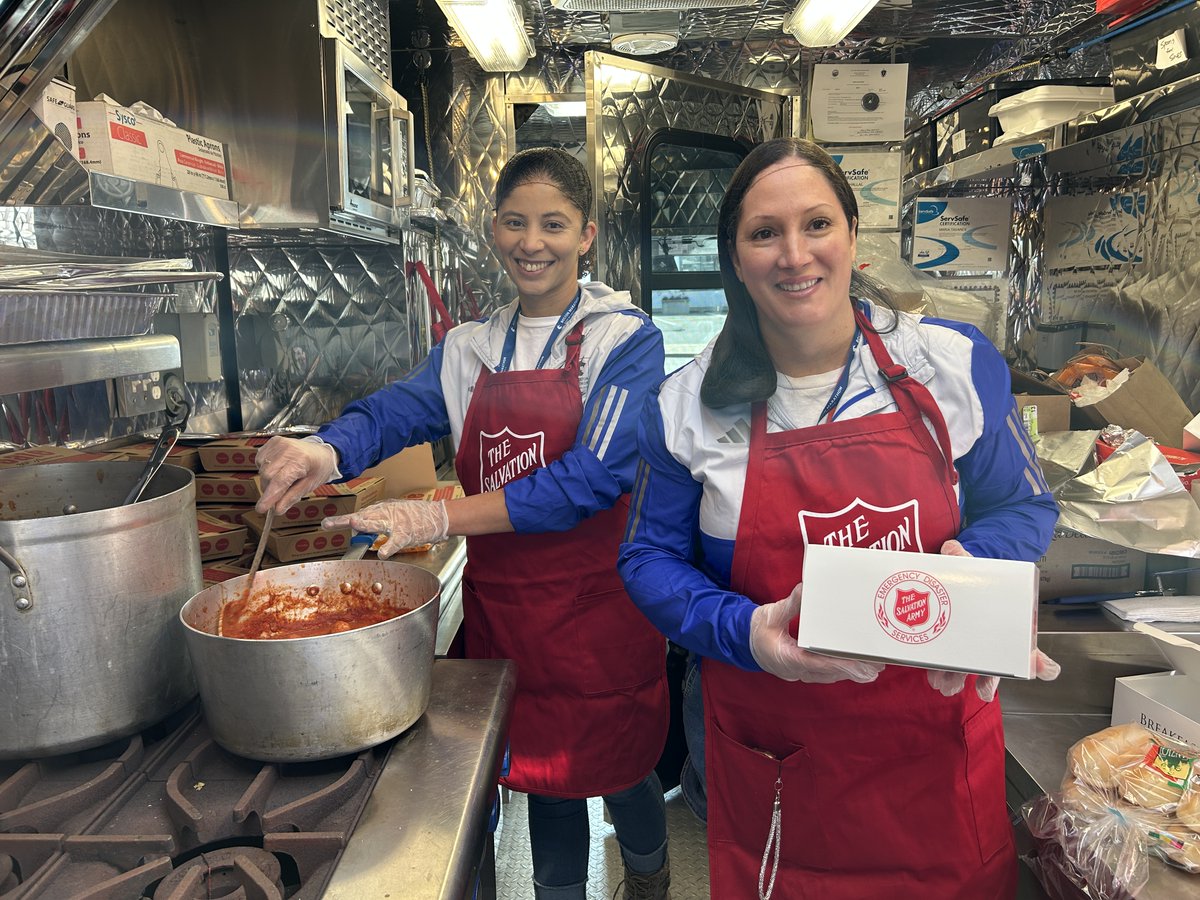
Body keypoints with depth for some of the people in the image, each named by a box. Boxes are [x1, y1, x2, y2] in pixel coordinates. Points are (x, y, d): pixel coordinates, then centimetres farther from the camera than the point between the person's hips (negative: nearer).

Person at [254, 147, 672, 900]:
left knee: (618, 773, 13)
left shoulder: (625, 339, -9)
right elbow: (397, 411, -4)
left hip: (598, 608, -3)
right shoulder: (470, 350, 8)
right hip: (501, 606, 4)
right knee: (542, 774, 18)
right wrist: (327, 453, -28)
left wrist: (442, 517, -26)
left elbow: (595, 476, -20)